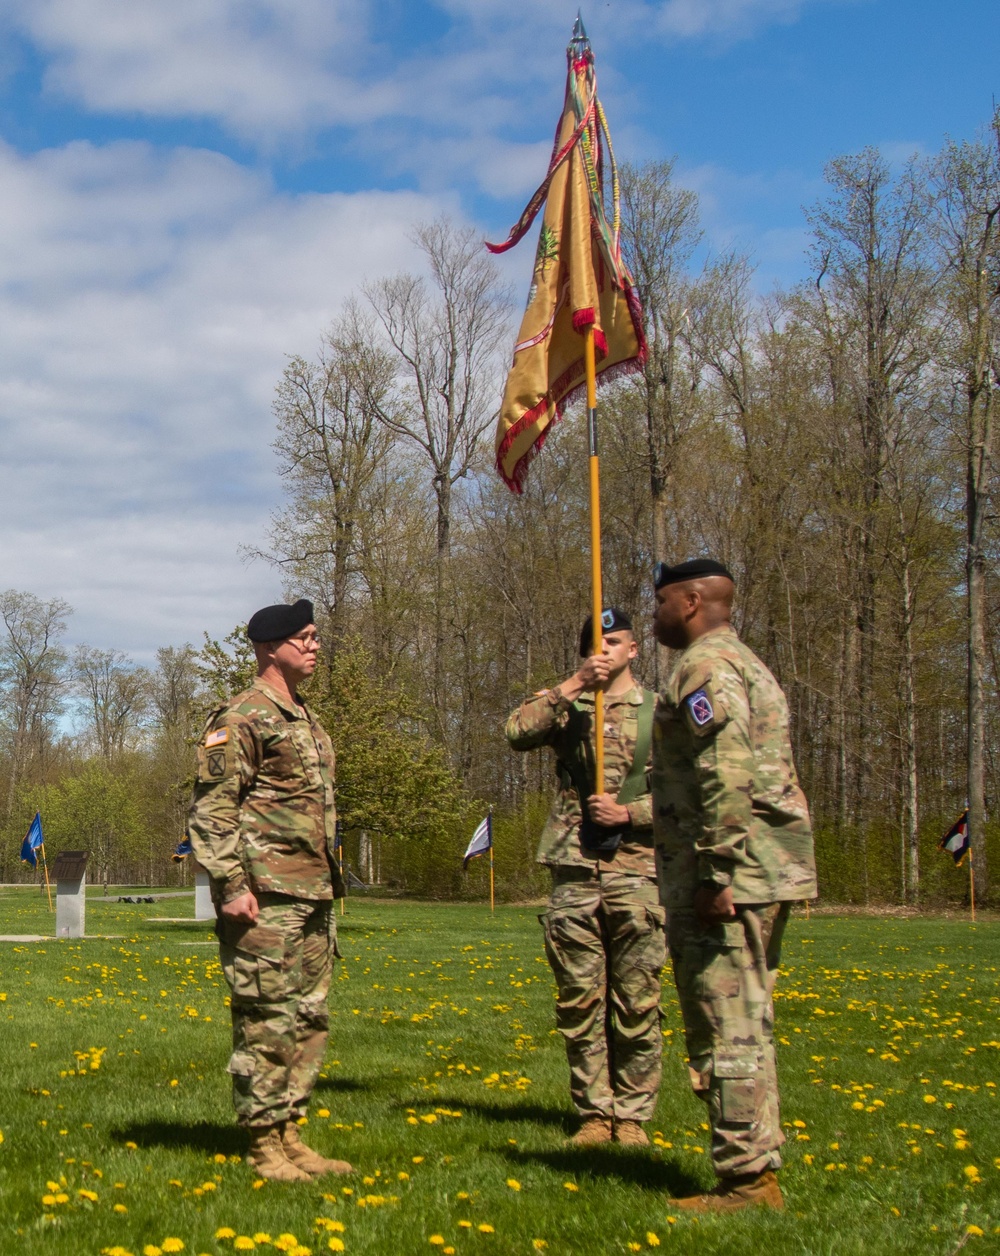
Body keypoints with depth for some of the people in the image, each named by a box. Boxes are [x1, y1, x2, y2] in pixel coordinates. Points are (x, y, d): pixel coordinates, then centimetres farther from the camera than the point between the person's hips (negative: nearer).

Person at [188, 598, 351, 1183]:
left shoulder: (308, 722, 20)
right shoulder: (242, 718, -8)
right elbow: (211, 809, -13)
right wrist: (232, 886, -19)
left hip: (315, 897, 9)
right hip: (267, 899, -9)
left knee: (309, 1018, 11)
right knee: (267, 1020, -5)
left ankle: (290, 1134, 19)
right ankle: (265, 1147, 3)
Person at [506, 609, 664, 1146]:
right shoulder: (566, 708, 12)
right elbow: (517, 733, -9)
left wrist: (629, 813, -9)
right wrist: (571, 686, -13)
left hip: (636, 871, -1)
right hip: (574, 872, 2)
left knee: (636, 1001, 1)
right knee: (578, 1000, 4)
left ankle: (632, 1115, 11)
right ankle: (594, 1113, 14)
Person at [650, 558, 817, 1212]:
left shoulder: (706, 666, -10)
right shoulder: (747, 665, 23)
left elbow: (727, 773, -22)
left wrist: (715, 875, -23)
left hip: (729, 877, -11)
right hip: (769, 874, 11)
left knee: (727, 1027, -7)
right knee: (746, 1026, 14)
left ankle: (745, 1183, -3)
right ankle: (758, 1169, 20)